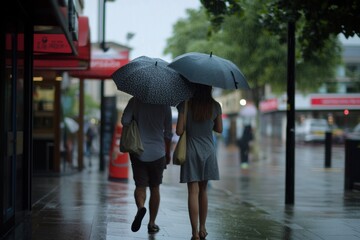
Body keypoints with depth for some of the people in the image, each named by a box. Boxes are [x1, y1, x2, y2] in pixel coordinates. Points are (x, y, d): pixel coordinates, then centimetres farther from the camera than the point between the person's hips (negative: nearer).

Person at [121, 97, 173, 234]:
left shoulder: (135, 101, -3)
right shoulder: (164, 105, -2)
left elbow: (124, 121, -16)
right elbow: (168, 133, 1)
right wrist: (168, 153, 12)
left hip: (138, 153, 0)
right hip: (157, 153, 1)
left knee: (140, 186, 5)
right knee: (155, 188, 13)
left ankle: (140, 207, -27)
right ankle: (151, 224, 17)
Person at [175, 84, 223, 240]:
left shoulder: (185, 105, -10)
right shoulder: (215, 106, -3)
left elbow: (179, 131, -12)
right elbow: (219, 129, 7)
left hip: (191, 151, -3)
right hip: (208, 151, 3)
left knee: (193, 192, -2)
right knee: (203, 190, 17)